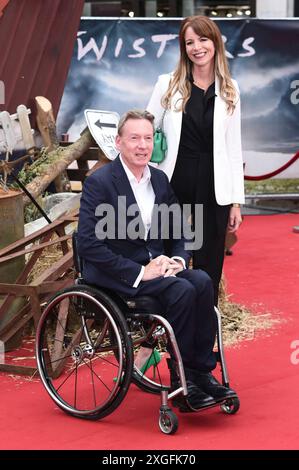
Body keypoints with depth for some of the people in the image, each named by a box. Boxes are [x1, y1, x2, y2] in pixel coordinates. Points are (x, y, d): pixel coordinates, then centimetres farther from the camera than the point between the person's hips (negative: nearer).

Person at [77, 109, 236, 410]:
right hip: (114, 273, -6)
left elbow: (177, 233, 17)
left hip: (154, 264, 6)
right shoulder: (99, 182, -12)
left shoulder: (159, 179, 9)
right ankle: (180, 378, -14)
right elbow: (88, 244, -20)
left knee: (202, 281, -21)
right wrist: (139, 272, -22)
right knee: (182, 290, -27)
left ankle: (202, 372, -14)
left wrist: (178, 260, -6)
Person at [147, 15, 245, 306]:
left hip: (213, 188, 1)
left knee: (208, 267, 6)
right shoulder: (168, 84, 2)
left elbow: (234, 148, 8)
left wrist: (236, 201, 5)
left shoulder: (229, 89, 6)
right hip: (174, 184, -1)